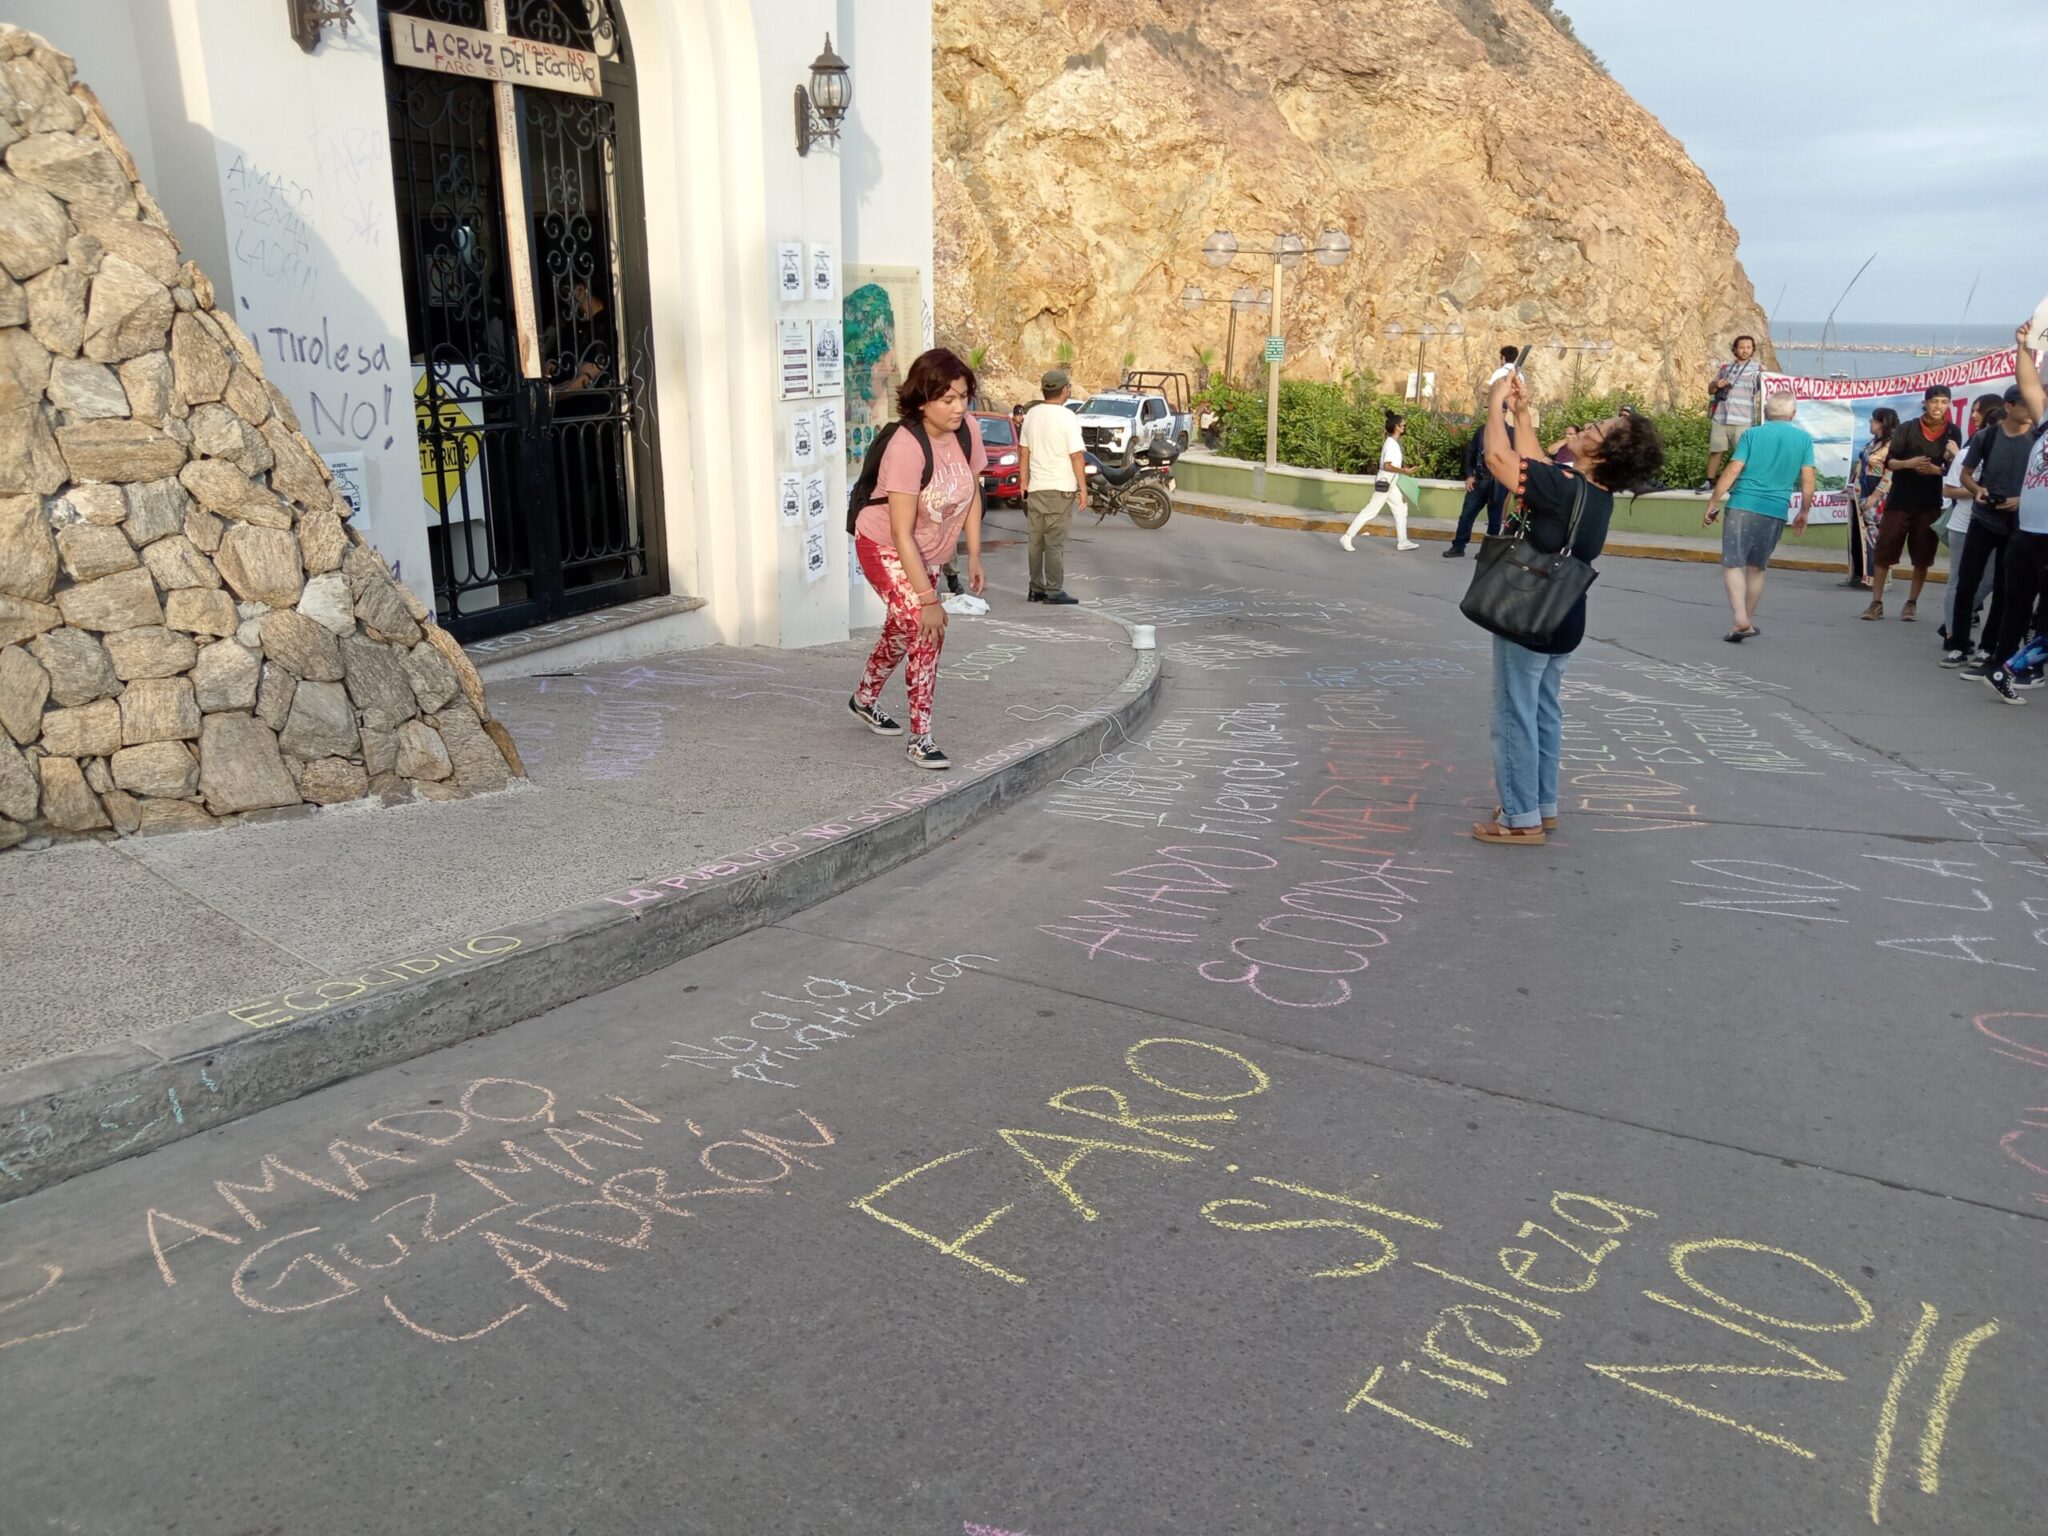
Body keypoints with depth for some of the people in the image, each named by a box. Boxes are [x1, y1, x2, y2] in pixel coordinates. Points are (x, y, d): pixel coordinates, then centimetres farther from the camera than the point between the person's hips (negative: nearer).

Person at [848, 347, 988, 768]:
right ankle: (920, 738, -12)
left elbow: (973, 494, 0)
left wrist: (974, 559, -3)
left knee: (902, 630, 21)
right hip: (884, 548, -7)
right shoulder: (906, 448, -33)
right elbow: (902, 535, -32)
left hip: (926, 551, 7)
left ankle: (864, 699, 47)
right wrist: (928, 599, -32)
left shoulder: (967, 430, -15)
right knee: (925, 629, -21)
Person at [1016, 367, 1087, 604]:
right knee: (1055, 543, -4)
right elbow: (1077, 456, -12)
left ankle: (1036, 589, 16)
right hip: (1060, 489, -6)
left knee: (1036, 541, 12)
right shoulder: (1067, 418, -11)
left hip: (1035, 488, 6)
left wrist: (1024, 481, 20)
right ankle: (1054, 592, -3)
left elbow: (1023, 451, 12)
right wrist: (1083, 489, -8)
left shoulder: (1031, 415, 7)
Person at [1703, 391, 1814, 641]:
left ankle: (1741, 621, -20)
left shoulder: (1752, 434, 2)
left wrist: (1713, 503, 0)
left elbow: (1732, 471, -5)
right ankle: (1749, 620, 22)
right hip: (1776, 511, 3)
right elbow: (1808, 481, 4)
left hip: (1742, 506, -3)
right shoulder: (1804, 439, 7)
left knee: (1732, 564, -4)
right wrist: (1805, 512, 16)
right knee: (1757, 567, 15)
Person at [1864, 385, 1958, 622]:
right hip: (1900, 500, -1)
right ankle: (1876, 603, 2)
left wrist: (1937, 470, -18)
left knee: (1922, 556, 3)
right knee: (1884, 551, -3)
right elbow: (1889, 462, -3)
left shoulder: (1952, 432, 3)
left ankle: (1912, 603, 13)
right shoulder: (1908, 428, 0)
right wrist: (1908, 463, -22)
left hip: (1930, 503, 1)